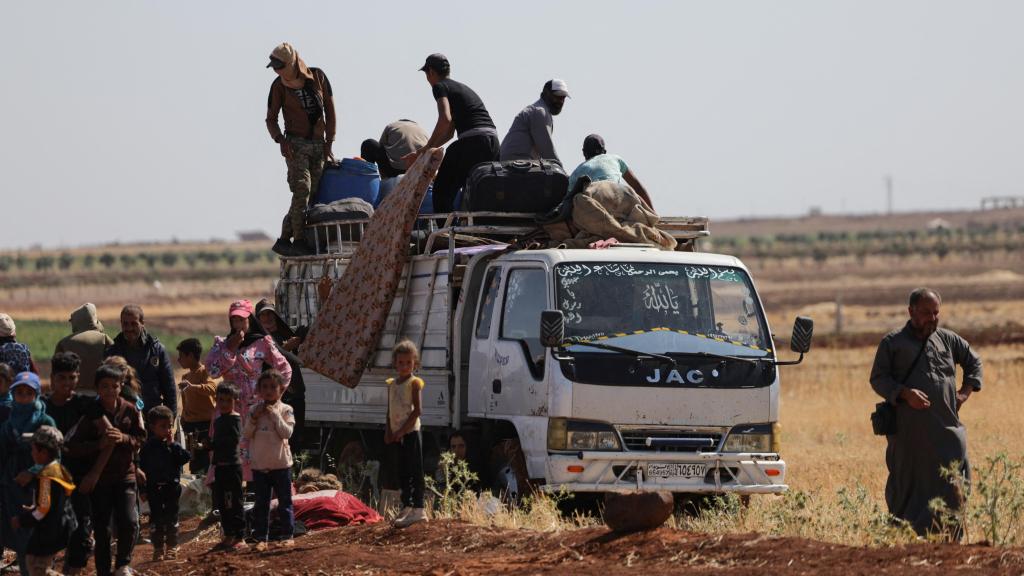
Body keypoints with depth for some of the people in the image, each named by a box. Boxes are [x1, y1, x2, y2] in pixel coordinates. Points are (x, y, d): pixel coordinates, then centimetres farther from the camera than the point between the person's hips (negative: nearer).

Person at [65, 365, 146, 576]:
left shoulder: (129, 410, -1)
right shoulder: (90, 414, -9)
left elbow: (141, 439, 2)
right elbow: (73, 447, -10)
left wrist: (123, 438, -17)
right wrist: (98, 445, -25)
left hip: (125, 475, 1)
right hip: (98, 478, -1)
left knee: (129, 522, -12)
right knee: (101, 529, 4)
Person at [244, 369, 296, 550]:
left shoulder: (285, 410, -3)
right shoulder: (255, 410, 5)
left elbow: (287, 433, -14)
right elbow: (246, 435, 0)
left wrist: (275, 415, -17)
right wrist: (254, 419, -13)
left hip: (281, 464, -3)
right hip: (260, 465, 3)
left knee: (285, 502, 4)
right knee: (261, 503, 7)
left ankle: (287, 535, 11)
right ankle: (261, 538, 11)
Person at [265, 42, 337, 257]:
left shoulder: (317, 77, 2)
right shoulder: (279, 86, -2)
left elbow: (329, 111, 9)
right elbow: (271, 119, 6)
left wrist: (329, 143, 4)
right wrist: (280, 140, -12)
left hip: (318, 144, 3)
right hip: (296, 144, -3)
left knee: (313, 193, -4)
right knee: (302, 189, -18)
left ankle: (284, 240, -2)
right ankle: (299, 240, -18)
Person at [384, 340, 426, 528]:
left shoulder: (414, 383, -7)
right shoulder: (392, 384, 14)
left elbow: (418, 410, -14)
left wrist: (402, 430, -17)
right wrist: (389, 431, 4)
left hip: (410, 432, -8)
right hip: (397, 434, 8)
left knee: (414, 471, -8)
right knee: (402, 472, 13)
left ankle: (418, 510, -9)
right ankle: (407, 507, 21)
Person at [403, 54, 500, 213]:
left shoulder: (440, 87, 4)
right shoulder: (462, 88, 29)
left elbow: (445, 119, -14)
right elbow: (449, 132, 32)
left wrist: (426, 148, -5)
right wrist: (420, 153, 33)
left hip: (471, 142, -8)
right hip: (493, 143, 8)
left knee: (442, 191, 2)